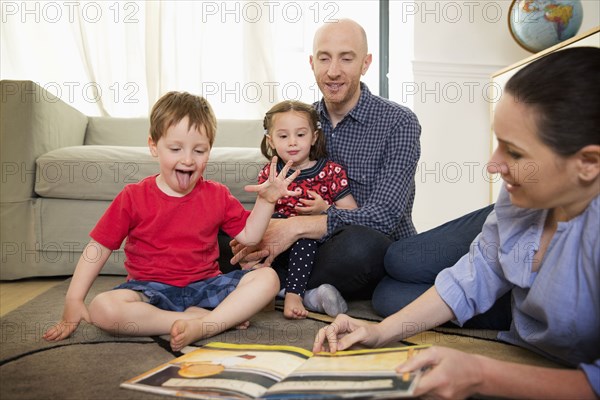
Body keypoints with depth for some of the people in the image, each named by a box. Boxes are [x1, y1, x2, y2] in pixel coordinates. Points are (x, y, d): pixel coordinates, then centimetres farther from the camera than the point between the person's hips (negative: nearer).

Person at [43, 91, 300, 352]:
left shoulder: (217, 195, 4)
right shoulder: (133, 197, -3)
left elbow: (248, 236, 8)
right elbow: (98, 248, -1)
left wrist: (266, 200, -7)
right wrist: (74, 302, -6)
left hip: (205, 285, 2)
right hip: (151, 289, -1)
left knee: (268, 278, -18)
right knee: (102, 308, -32)